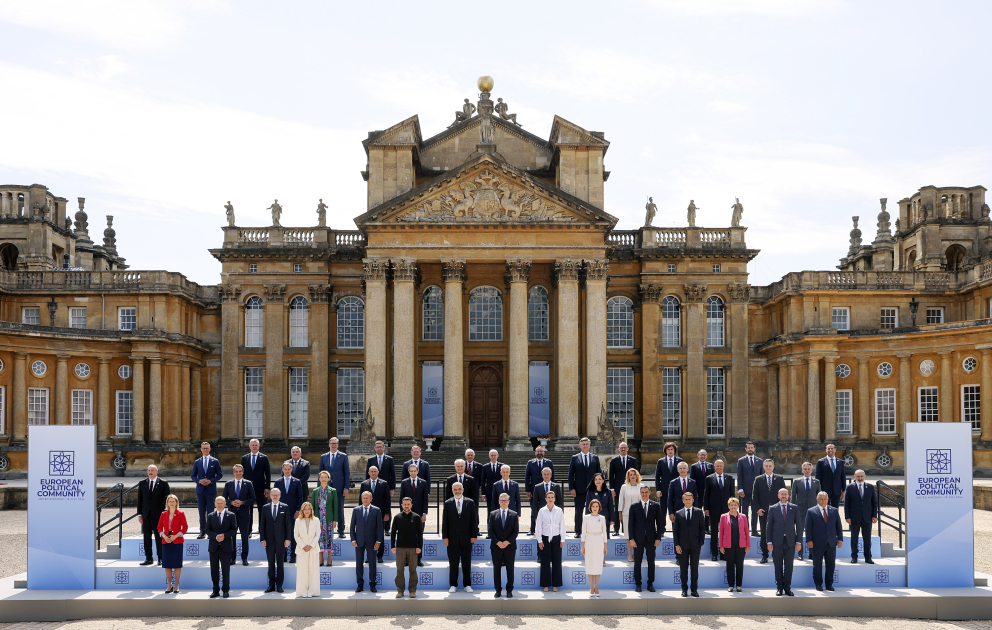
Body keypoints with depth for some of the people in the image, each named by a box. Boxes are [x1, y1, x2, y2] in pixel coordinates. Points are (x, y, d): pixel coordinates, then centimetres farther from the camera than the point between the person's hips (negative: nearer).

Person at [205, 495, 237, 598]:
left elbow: (234, 529, -1)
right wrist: (215, 536, -14)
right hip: (213, 547, 2)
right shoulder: (210, 516, 10)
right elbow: (208, 530, 4)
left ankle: (226, 590, 8)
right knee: (214, 570, 5)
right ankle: (216, 590, 12)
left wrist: (224, 535, -16)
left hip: (226, 547, -2)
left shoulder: (231, 515, 5)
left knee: (226, 570, 1)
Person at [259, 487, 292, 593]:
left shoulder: (285, 507, 4)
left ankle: (279, 585, 6)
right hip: (269, 540, 1)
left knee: (280, 563, 2)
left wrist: (288, 539, -4)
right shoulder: (265, 508, 8)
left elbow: (288, 524, 2)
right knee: (271, 563, 4)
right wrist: (262, 539, -1)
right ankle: (271, 585, 9)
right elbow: (262, 524, 6)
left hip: (281, 540, -1)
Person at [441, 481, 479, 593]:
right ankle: (453, 585, 11)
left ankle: (467, 585, 12)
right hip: (452, 539, 0)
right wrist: (445, 537, -3)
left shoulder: (470, 503, 5)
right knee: (453, 563, 3)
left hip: (466, 538, 0)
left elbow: (474, 520, 4)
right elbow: (445, 522, 4)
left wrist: (474, 535, -2)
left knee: (467, 563, 4)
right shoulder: (447, 504, 5)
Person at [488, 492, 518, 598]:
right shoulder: (493, 514, 6)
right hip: (496, 546, 1)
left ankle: (509, 590, 10)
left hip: (510, 546, -1)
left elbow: (516, 531, 0)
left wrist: (507, 542, -12)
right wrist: (498, 542, -10)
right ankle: (498, 590, 9)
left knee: (510, 569, 3)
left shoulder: (514, 514, 5)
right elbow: (491, 530, 1)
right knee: (496, 569, 3)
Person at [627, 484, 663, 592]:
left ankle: (650, 584, 13)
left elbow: (659, 523, 5)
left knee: (651, 562, 4)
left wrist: (658, 538, -2)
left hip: (651, 538, 1)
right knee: (637, 562, 3)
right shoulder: (634, 506, 4)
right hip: (638, 539, -1)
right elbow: (631, 524, 2)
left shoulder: (656, 506, 5)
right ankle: (637, 584, 11)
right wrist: (631, 539, -5)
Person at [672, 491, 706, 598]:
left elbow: (702, 528, 5)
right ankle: (684, 589, 10)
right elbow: (675, 530, 5)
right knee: (683, 568, 3)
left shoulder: (699, 512, 6)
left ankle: (694, 589, 10)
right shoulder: (678, 514, 6)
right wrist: (677, 545, -3)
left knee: (694, 567, 4)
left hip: (695, 545, 0)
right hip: (683, 545, 0)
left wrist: (701, 541, -5)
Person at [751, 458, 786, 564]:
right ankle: (764, 556, 8)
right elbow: (754, 495, 7)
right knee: (764, 534, 2)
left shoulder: (780, 479, 8)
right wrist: (758, 508, -4)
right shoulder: (758, 479, 8)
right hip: (763, 511, 0)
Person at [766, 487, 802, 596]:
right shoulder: (772, 508, 5)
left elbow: (798, 525, 7)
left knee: (789, 566, 2)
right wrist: (769, 542, -3)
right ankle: (779, 587, 10)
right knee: (778, 566, 3)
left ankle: (787, 587, 9)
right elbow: (769, 526, 4)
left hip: (790, 541, 1)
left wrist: (799, 541, 0)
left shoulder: (794, 508, 8)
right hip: (777, 541, -1)